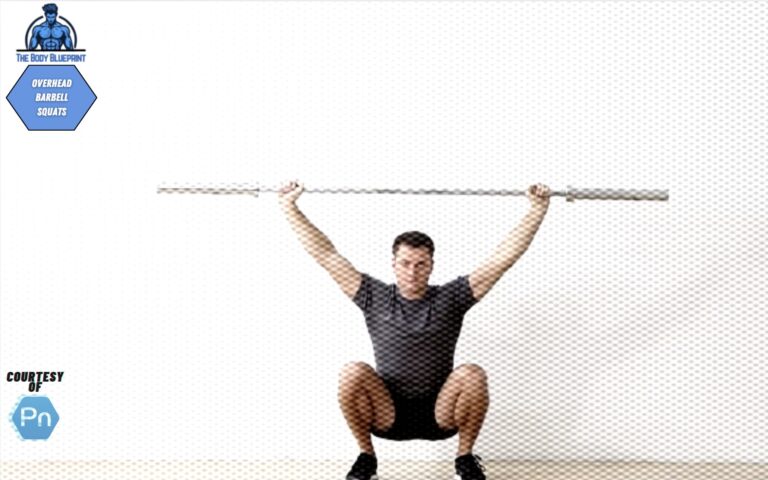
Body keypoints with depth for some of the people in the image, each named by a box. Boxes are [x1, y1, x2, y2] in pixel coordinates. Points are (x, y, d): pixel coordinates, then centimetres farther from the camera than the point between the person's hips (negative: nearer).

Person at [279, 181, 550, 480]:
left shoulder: (450, 298, -4)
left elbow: (503, 257, -9)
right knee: (353, 374, -28)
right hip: (387, 416, 0)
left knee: (472, 375, -30)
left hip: (439, 415, 0)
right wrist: (289, 207, -5)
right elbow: (326, 255, -3)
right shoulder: (375, 298, -2)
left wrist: (537, 210, -14)